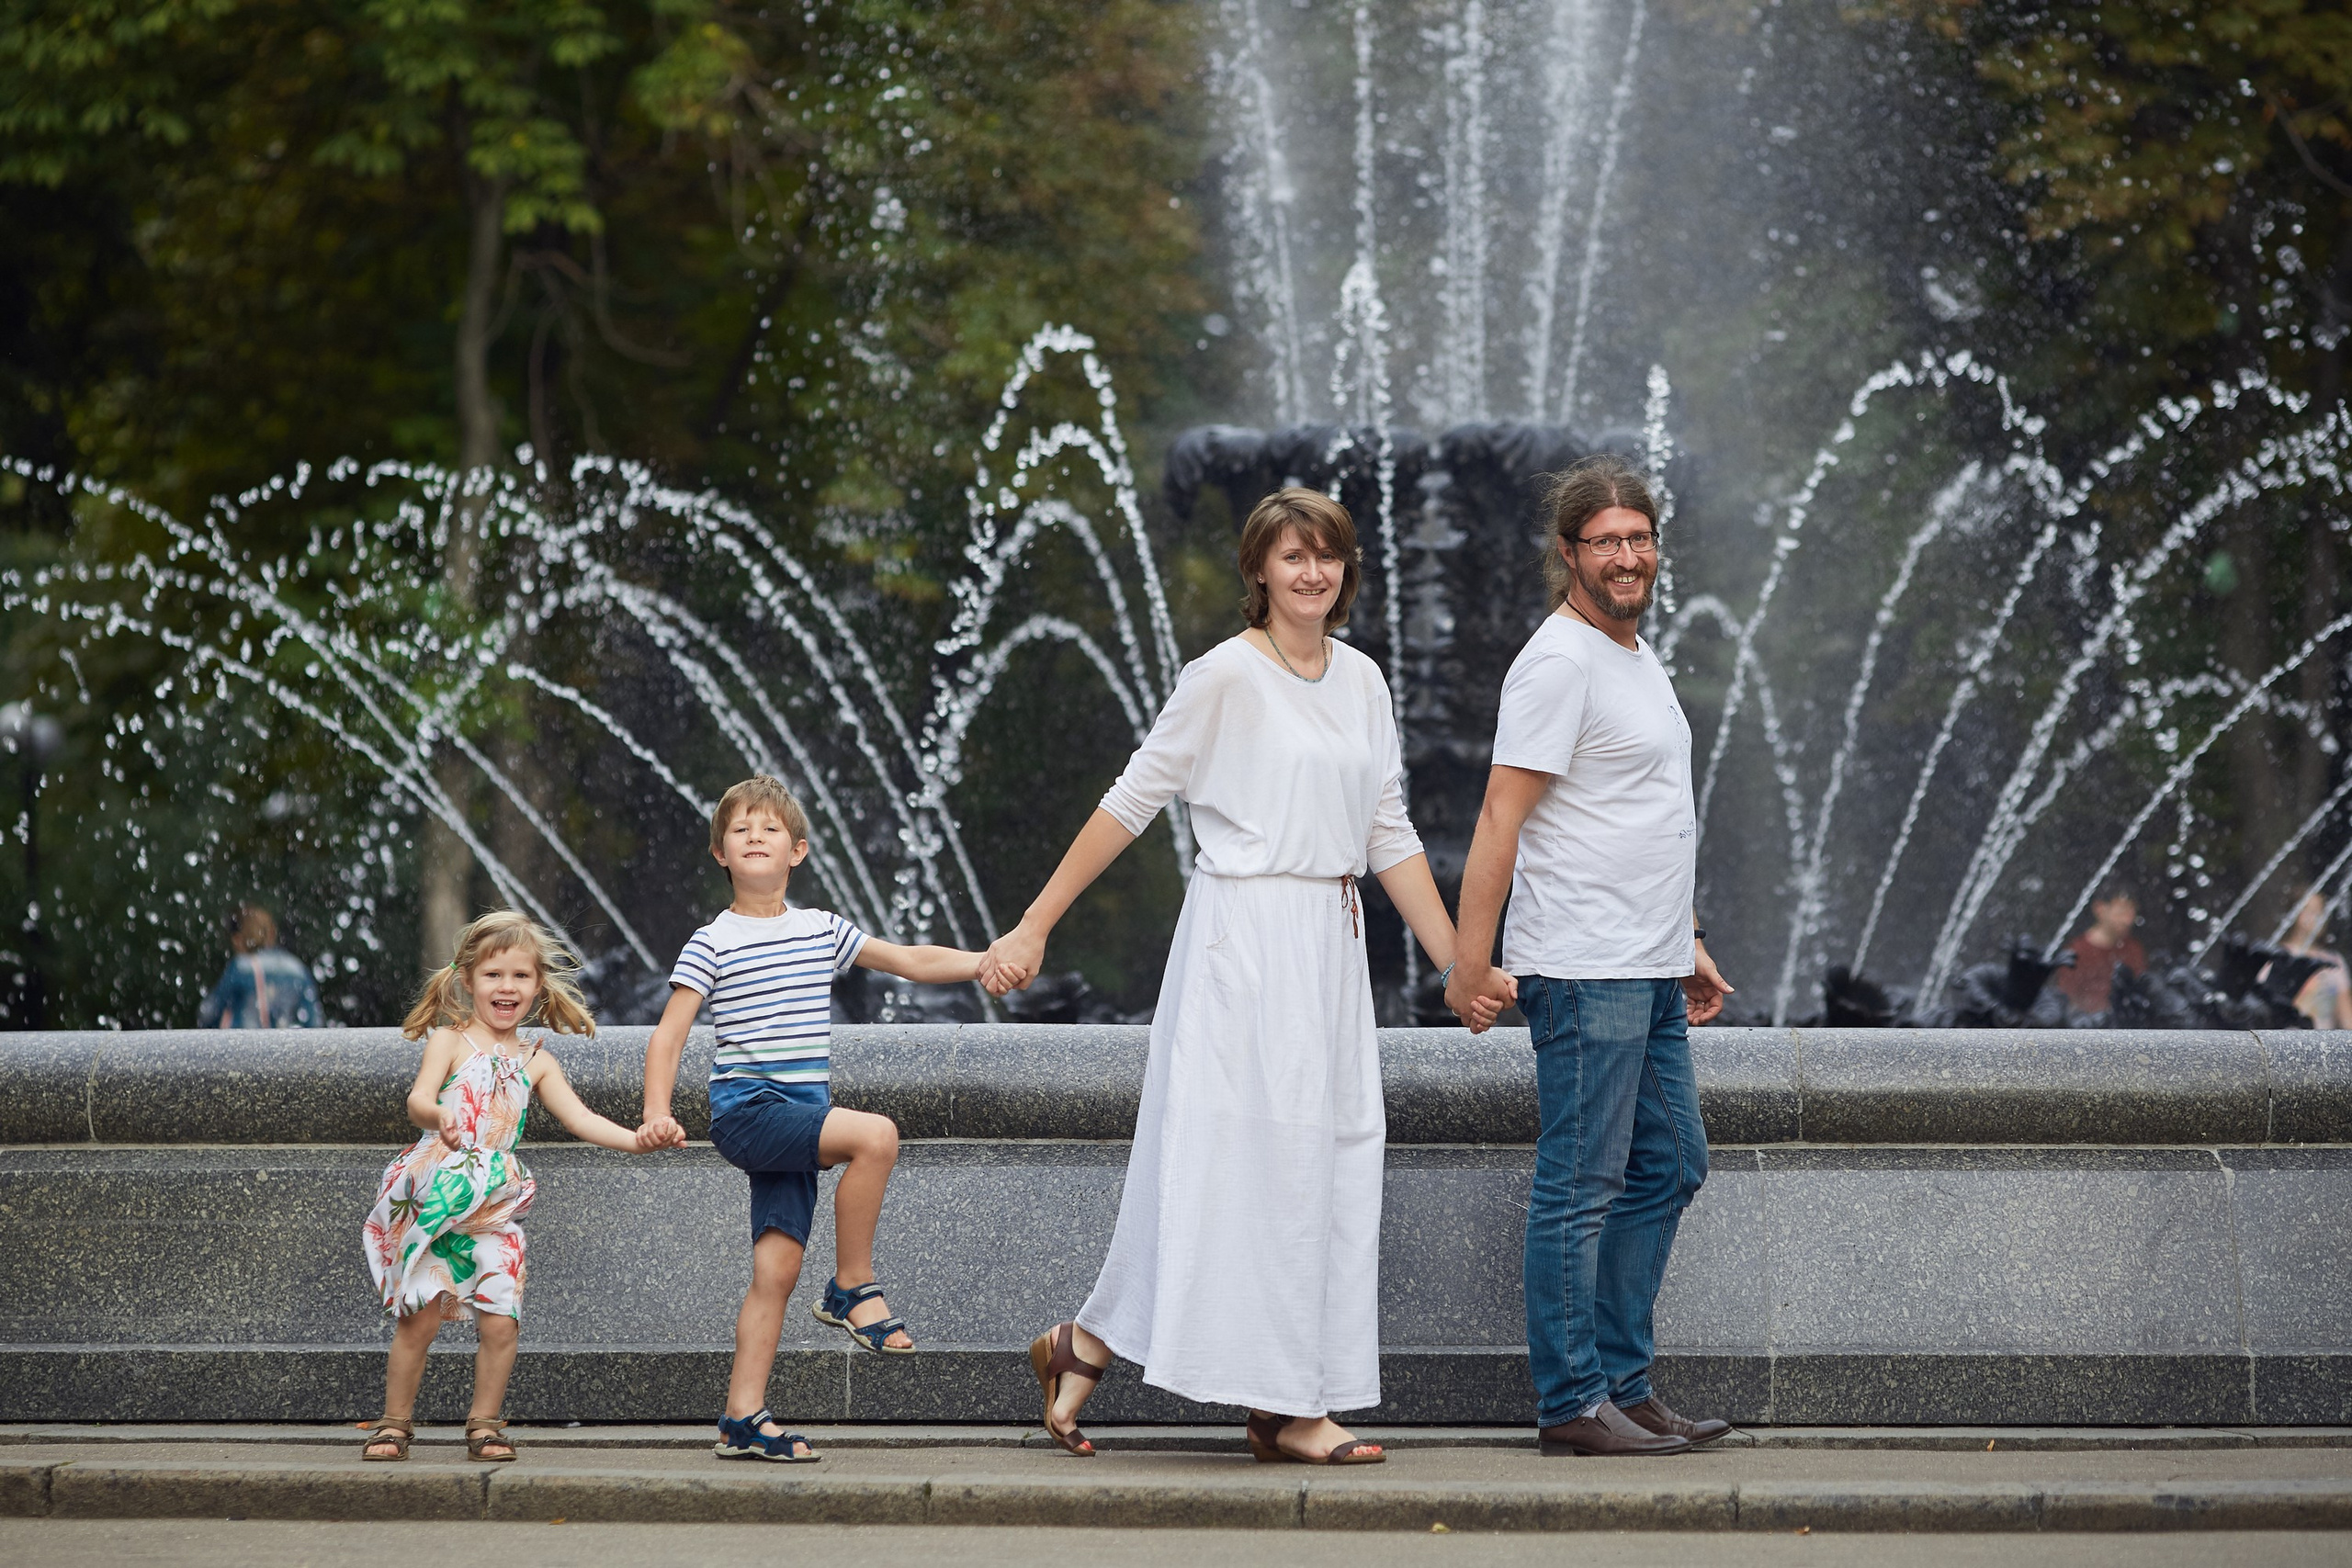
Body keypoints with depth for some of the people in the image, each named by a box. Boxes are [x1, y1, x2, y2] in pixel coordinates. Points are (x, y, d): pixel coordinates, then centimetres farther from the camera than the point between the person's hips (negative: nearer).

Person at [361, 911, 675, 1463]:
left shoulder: (536, 1061, 14)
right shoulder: (449, 1041, 2)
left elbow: (579, 1118, 7)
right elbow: (418, 1097, -14)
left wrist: (635, 1139, -10)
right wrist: (439, 1114, -39)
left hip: (495, 1206, 3)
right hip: (435, 1201, -3)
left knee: (500, 1321, -6)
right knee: (420, 1316, -7)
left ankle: (485, 1424, 11)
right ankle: (395, 1422, 9)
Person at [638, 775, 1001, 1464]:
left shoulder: (822, 932, 14)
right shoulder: (712, 944, 0)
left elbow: (910, 960, 19)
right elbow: (667, 1037, -3)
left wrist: (990, 961, 7)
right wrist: (657, 1111, -18)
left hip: (801, 1116, 5)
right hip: (747, 1109, -5)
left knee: (776, 1268, -2)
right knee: (876, 1136, -26)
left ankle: (743, 1418, 0)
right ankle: (853, 1287, -12)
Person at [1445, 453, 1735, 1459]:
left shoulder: (1637, 655, 17)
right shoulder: (1560, 663, -13)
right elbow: (1501, 820, -17)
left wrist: (1685, 943, 25)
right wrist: (1472, 967, -20)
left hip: (1648, 973, 10)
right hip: (1584, 971, -10)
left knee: (1668, 1167, 13)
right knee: (1583, 1188, -6)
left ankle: (1622, 1383, 19)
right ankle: (1572, 1405, -2)